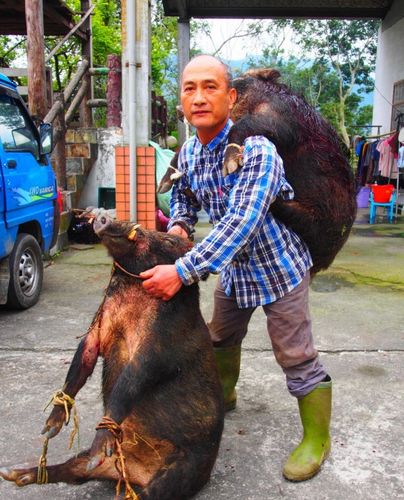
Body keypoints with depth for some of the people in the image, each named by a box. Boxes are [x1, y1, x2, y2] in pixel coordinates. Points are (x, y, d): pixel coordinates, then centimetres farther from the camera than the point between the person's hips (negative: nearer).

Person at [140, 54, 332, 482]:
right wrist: (179, 224, -8)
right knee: (222, 337, 24)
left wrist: (182, 271, -43)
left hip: (278, 265, -7)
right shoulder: (188, 152, -6)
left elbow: (240, 223, -40)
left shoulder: (256, 151, -30)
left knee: (296, 356, 0)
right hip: (233, 267, 8)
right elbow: (183, 192, 15)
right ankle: (222, 395, 51)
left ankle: (316, 439, 20)